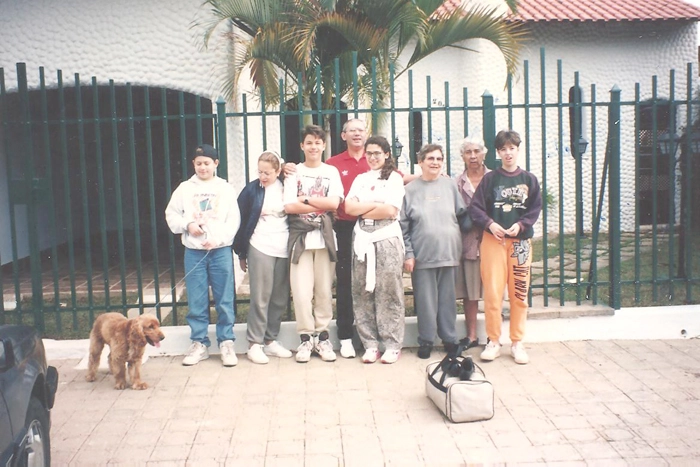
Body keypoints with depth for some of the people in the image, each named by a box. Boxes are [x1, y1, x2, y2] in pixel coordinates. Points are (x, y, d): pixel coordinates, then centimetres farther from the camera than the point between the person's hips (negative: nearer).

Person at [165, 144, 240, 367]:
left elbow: (233, 220, -1)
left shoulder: (226, 189, 5)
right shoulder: (184, 188, 8)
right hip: (193, 251, 1)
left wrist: (217, 238, -14)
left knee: (225, 299, 2)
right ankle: (199, 343, 16)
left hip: (221, 250, -1)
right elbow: (171, 215, 8)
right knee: (196, 301, 5)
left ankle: (226, 343, 11)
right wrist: (188, 225, -10)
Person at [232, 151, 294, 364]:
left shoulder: (286, 188, 6)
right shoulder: (252, 189, 0)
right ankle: (254, 344, 5)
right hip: (260, 248, -3)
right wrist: (241, 252, 2)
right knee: (260, 297, -3)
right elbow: (240, 219, 3)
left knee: (280, 298, 6)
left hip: (284, 249, 3)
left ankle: (270, 340, 17)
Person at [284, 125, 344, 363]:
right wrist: (321, 205, -5)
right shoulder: (294, 172, 8)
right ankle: (306, 338, 7)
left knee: (324, 289, 3)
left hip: (324, 236, 1)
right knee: (301, 291, -5)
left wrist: (305, 199, -5)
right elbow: (289, 207, -5)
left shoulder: (331, 172, 10)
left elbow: (334, 203, -4)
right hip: (300, 236, -1)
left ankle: (322, 337, 14)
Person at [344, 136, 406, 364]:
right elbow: (349, 208, 2)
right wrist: (376, 204, -7)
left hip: (387, 239, -4)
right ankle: (370, 344, 9)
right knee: (363, 293, 2)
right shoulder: (360, 179, 16)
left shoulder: (394, 178, 4)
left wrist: (362, 210, -2)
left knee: (389, 293, -3)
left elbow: (390, 211, -9)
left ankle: (392, 345, 3)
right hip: (362, 239, 4)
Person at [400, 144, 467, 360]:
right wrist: (408, 254, -6)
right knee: (425, 300, 3)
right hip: (422, 255, -2)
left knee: (447, 298, 9)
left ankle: (449, 338, 21)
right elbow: (403, 225, -1)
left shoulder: (450, 185, 6)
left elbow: (462, 214, 11)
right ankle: (426, 341, 16)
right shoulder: (410, 189, 0)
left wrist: (457, 241, 3)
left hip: (448, 252, 2)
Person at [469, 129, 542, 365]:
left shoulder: (529, 179, 7)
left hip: (521, 241, 1)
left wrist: (520, 225, -12)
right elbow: (475, 207, 0)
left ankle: (517, 342, 15)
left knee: (519, 293, 4)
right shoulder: (490, 178, 5)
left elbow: (535, 209, 4)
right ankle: (493, 341, 8)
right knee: (492, 292, -5)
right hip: (493, 240, -1)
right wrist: (490, 224, -15)